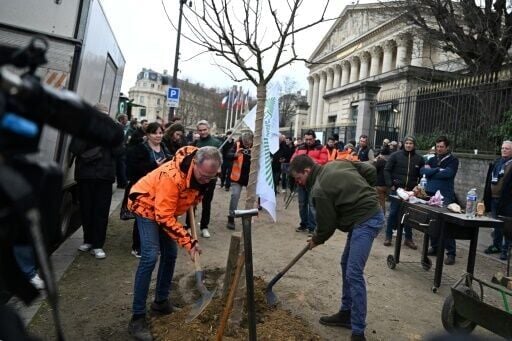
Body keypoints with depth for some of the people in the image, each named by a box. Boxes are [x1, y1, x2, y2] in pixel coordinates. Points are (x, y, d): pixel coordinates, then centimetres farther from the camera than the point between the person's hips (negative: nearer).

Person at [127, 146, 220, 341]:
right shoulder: (172, 176, -39)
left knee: (170, 254, 8)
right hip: (147, 206, -7)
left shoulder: (204, 173, -16)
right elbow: (164, 217, -35)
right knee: (150, 256, -18)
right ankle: (137, 317, -8)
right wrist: (188, 242, -35)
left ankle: (161, 301, 26)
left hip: (167, 210, 7)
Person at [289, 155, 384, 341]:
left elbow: (327, 224, -7)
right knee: (346, 265, 16)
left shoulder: (319, 190, -16)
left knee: (353, 273, -10)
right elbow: (370, 170, 10)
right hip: (371, 212, 10)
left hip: (365, 221, -10)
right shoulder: (337, 164, 8)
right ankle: (346, 314, 27)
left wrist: (316, 240, 13)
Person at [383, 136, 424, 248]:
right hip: (396, 189, -2)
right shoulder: (396, 155, -1)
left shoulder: (419, 159, 5)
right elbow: (387, 170, -2)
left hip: (411, 191, 2)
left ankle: (408, 238, 19)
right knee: (393, 212, 3)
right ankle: (388, 236, 13)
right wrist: (390, 185, -7)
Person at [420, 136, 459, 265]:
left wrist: (431, 172, -5)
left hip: (445, 197, -5)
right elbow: (422, 171, -1)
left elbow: (448, 173, -17)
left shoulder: (453, 160, 2)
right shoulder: (432, 159, 15)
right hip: (430, 194, 5)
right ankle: (434, 247, 22)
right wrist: (438, 170, -12)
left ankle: (451, 253, 0)